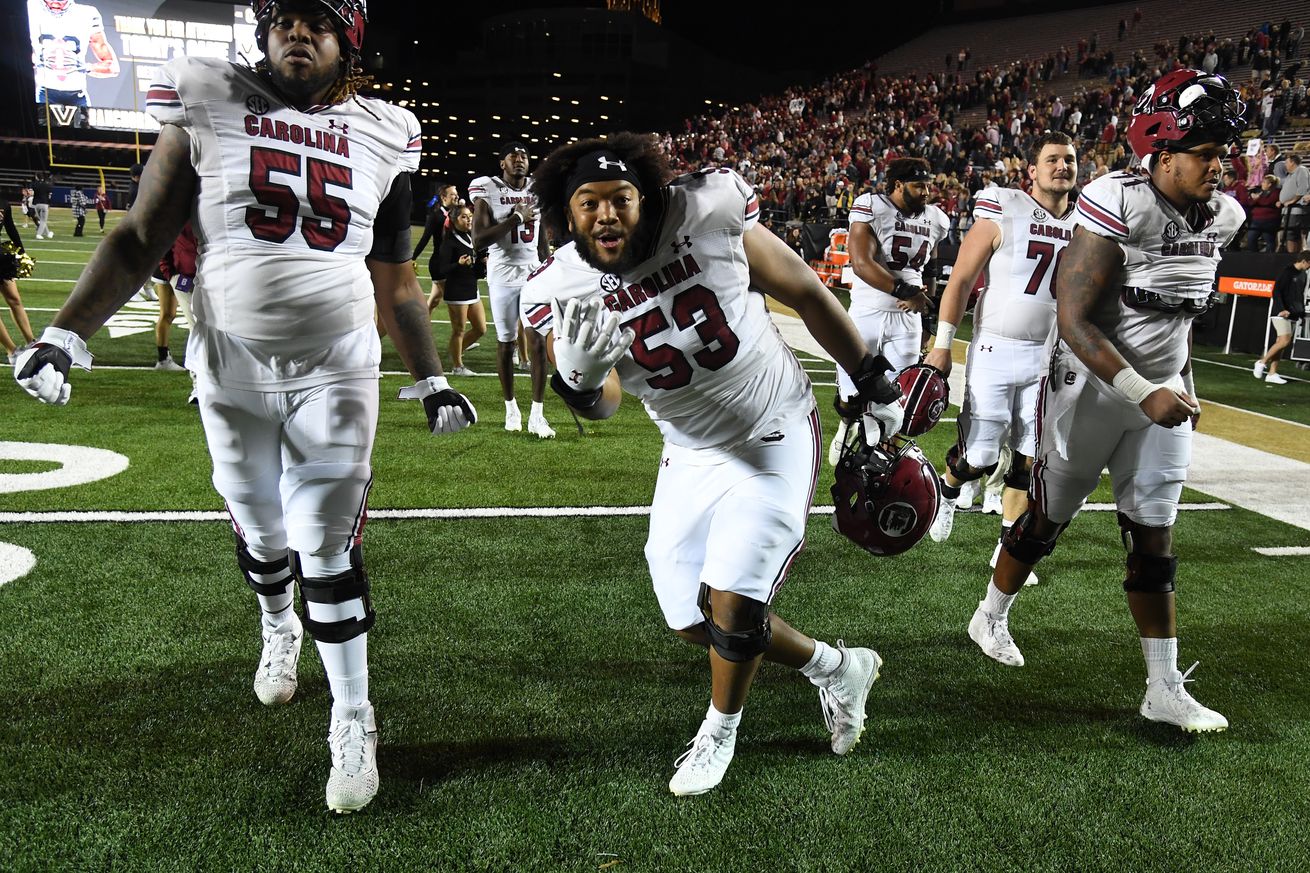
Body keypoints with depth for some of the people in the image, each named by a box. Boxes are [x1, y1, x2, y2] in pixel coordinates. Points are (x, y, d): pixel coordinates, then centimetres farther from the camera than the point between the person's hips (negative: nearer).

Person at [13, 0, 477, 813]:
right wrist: (66, 331, -9)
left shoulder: (380, 136, 3)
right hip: (232, 365, 1)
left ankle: (354, 721, 13)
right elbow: (141, 238, 0)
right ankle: (279, 628, 48)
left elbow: (396, 280, 10)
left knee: (328, 548, -2)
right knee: (261, 536, 15)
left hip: (336, 371, -1)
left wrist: (433, 380, 11)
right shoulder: (210, 106, -1)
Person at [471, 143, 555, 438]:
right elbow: (479, 241, -17)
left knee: (538, 341, -6)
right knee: (506, 342, 6)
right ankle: (510, 407, 21)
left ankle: (537, 414, -5)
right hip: (503, 276, -3)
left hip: (534, 273, 3)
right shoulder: (489, 191, -6)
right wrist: (517, 218, -18)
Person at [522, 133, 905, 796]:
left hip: (775, 437, -4)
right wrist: (578, 373, -36)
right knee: (692, 620, 9)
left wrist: (873, 384, 1)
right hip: (691, 453, 5)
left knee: (732, 605, -9)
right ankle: (836, 668, 33)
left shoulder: (710, 220, -20)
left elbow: (808, 295, -7)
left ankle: (719, 732, 25)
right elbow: (601, 408, -11)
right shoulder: (563, 291, -12)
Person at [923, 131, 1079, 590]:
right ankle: (947, 489, 31)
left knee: (1031, 457, 5)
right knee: (981, 457, -3)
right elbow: (960, 281, -6)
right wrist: (942, 346, -9)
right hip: (995, 350, -4)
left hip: (1050, 355, 5)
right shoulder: (1003, 215, -8)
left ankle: (1007, 546, 20)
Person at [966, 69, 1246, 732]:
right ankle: (989, 618, 35)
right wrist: (1143, 393, -29)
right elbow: (1074, 320, -24)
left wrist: (1183, 387, 16)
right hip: (1090, 388, -6)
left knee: (1154, 540, 7)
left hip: (1160, 398, 6)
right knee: (1047, 520, 9)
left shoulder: (1220, 217, 2)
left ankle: (1165, 690, 15)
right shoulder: (1119, 207, -21)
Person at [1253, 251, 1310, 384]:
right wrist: (1281, 309, -21)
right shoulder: (1287, 271, -8)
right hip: (1281, 314, -8)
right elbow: (1276, 291, -13)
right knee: (1285, 341, -17)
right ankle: (1262, 362, -3)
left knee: (1280, 343, 4)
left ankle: (1272, 374, 3)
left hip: (1293, 315, 8)